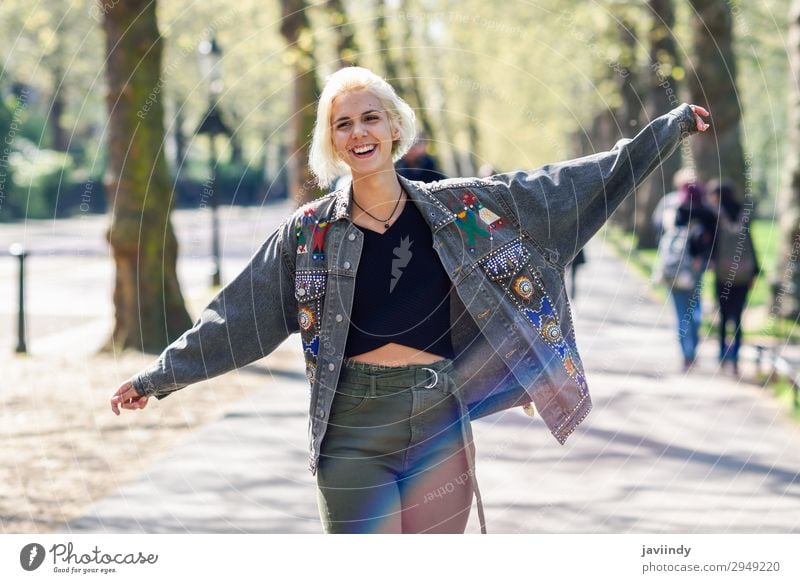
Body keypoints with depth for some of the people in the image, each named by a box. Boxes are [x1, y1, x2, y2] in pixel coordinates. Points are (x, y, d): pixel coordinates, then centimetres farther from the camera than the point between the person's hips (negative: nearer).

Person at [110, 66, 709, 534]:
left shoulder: (461, 209, 3)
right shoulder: (309, 233, 1)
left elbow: (572, 186, 8)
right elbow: (233, 319, 7)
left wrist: (668, 128, 8)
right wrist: (157, 377, 8)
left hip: (441, 421, 2)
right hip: (353, 433, -1)